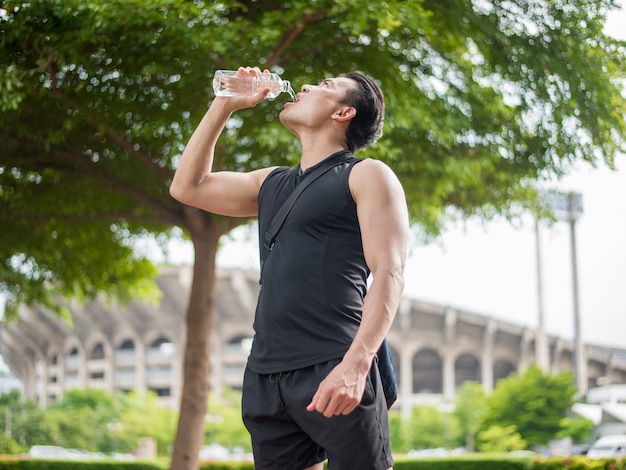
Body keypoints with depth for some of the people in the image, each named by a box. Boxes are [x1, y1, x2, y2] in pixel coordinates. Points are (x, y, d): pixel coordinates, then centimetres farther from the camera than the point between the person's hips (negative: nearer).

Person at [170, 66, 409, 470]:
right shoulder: (272, 184, 24)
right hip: (266, 374, 6)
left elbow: (389, 273, -8)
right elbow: (188, 187, 30)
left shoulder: (366, 175, 4)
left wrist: (356, 363, -22)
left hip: (333, 374, -6)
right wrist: (224, 105, 25)